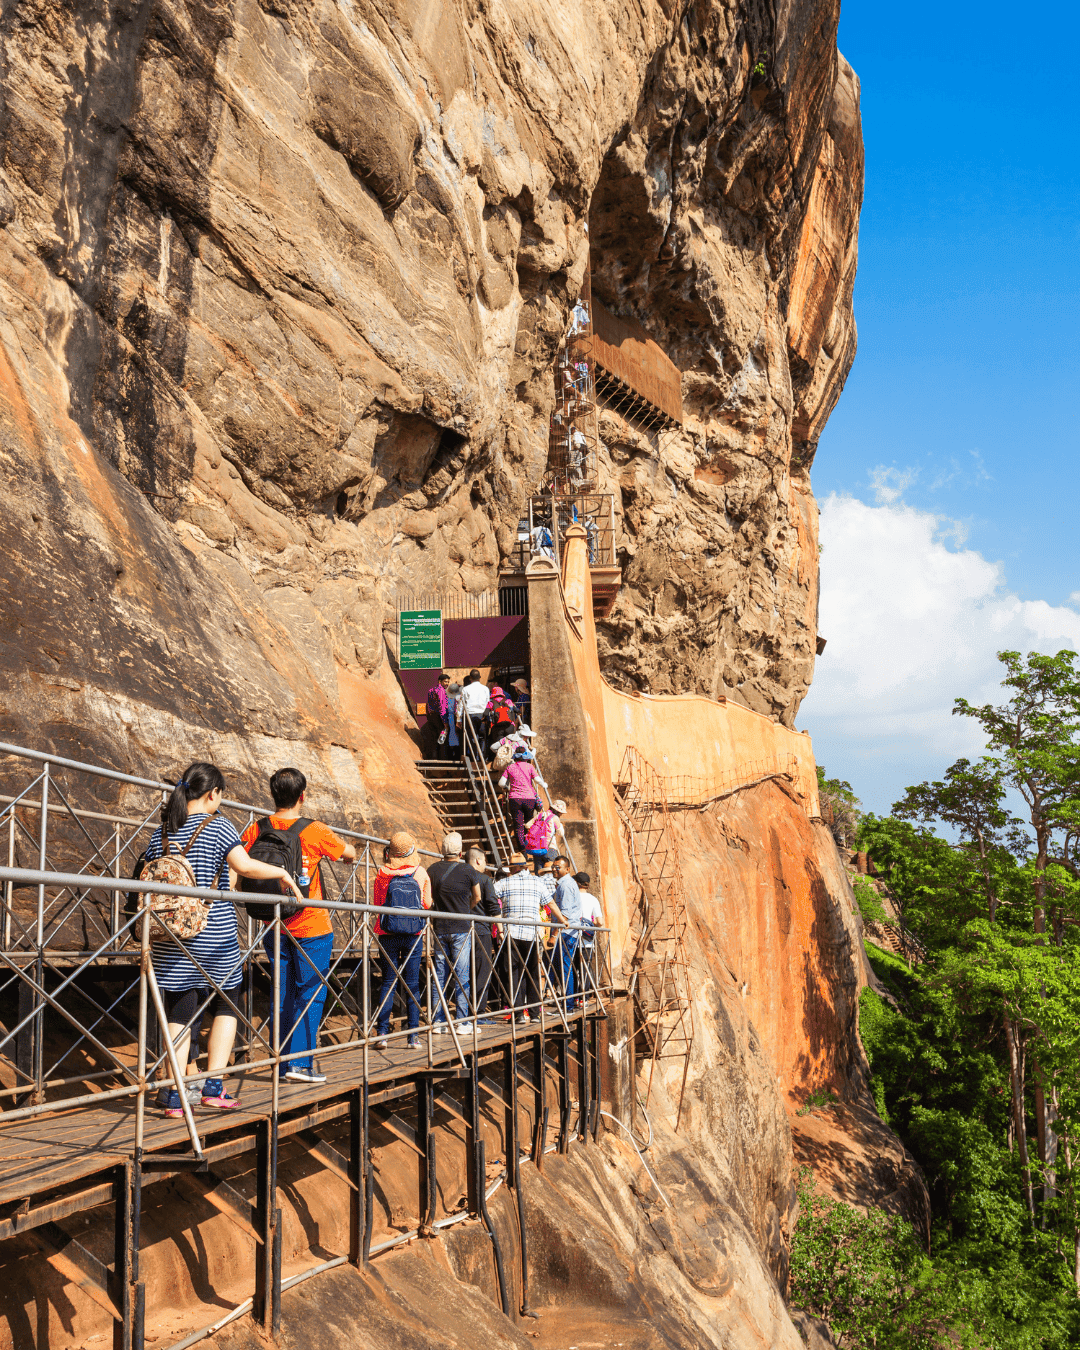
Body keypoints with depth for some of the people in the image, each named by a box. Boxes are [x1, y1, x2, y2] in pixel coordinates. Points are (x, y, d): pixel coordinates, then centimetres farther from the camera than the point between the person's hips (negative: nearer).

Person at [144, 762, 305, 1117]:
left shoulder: (160, 833, 8)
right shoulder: (218, 826, -5)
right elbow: (244, 866, -20)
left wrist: (153, 933, 18)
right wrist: (283, 873, -6)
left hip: (171, 939, 4)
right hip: (214, 935, -4)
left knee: (179, 1015, 7)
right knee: (225, 1006, 14)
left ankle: (175, 1097, 4)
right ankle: (213, 1087, 6)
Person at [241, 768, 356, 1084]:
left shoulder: (256, 830, -4)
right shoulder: (315, 831, -12)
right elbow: (351, 854, 3)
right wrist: (341, 852, 26)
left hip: (274, 927, 4)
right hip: (311, 927, -4)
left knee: (284, 995, 13)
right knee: (310, 993, 4)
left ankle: (285, 1064, 17)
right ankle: (300, 1062, -2)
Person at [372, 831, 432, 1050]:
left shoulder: (382, 873, -6)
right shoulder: (421, 872, -5)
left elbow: (376, 903, 2)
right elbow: (427, 904, 3)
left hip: (387, 933, 0)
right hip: (414, 933, 0)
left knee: (387, 982, 7)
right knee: (412, 984, 6)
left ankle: (382, 1033, 1)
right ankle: (413, 1036, 5)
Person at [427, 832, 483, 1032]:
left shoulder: (433, 870, 1)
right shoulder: (467, 871, -8)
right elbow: (477, 898, 6)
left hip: (440, 929, 3)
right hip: (461, 929, -3)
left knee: (440, 976, 9)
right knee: (461, 976, 0)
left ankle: (439, 1021, 10)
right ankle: (463, 1022, 2)